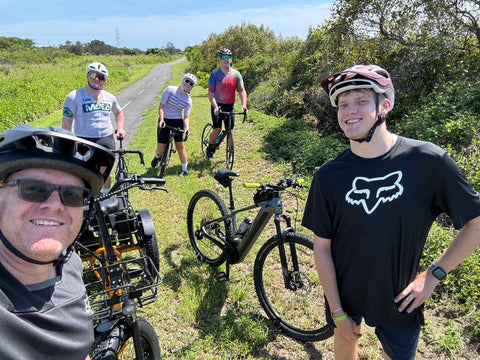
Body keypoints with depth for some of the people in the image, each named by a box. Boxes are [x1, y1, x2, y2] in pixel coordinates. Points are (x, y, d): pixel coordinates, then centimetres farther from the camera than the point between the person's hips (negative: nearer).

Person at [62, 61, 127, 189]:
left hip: (107, 140, 4)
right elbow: (66, 122, -5)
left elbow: (119, 112, 25)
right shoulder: (74, 96, -6)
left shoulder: (109, 97, 7)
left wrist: (120, 128, 8)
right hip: (84, 141, -3)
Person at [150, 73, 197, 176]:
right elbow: (161, 106, -10)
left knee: (180, 146, -2)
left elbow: (186, 116, -4)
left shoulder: (188, 100, -1)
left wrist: (187, 127, -23)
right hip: (164, 121, -1)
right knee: (160, 149, -2)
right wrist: (161, 120, -23)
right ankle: (157, 157, 35)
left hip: (177, 122, 1)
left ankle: (185, 169, 12)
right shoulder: (170, 89, -8)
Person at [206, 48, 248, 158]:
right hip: (217, 105, -2)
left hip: (230, 106, 2)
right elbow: (211, 93, -11)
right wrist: (215, 107, -25)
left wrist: (244, 104, -20)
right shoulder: (215, 74, -8)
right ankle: (210, 147, 16)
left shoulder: (236, 74, -1)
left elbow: (242, 90, -4)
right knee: (217, 130, -11)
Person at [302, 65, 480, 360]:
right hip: (344, 291, 1)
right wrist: (337, 312, -6)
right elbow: (322, 247, -9)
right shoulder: (328, 176, -15)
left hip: (399, 299, -1)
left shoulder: (428, 161, -19)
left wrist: (434, 274, -11)